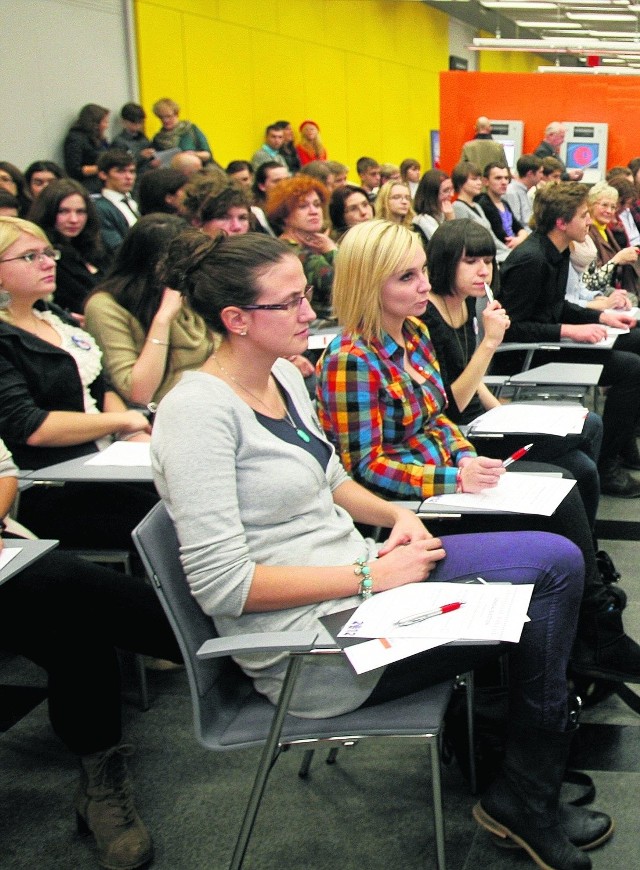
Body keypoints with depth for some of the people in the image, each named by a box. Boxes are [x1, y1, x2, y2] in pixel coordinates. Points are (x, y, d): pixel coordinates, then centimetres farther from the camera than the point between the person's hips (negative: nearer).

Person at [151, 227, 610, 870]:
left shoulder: (283, 374, 8)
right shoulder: (197, 411, -20)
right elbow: (221, 585, -24)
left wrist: (397, 518, 1)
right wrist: (371, 575, -20)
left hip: (361, 576, 9)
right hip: (309, 642, -9)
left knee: (558, 559, -2)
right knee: (539, 607, -6)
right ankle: (524, 799, 20)